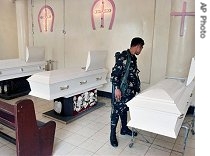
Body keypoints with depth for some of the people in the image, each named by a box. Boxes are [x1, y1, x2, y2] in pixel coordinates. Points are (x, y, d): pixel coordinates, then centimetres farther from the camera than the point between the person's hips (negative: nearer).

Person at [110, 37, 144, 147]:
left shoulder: (134, 58, 11)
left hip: (129, 90, 9)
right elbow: (114, 73, -21)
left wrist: (137, 88, 22)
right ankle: (112, 134, 13)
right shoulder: (123, 56, -18)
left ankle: (124, 129, 37)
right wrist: (116, 88, -23)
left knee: (124, 109, 21)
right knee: (116, 111, 1)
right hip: (120, 90, -9)